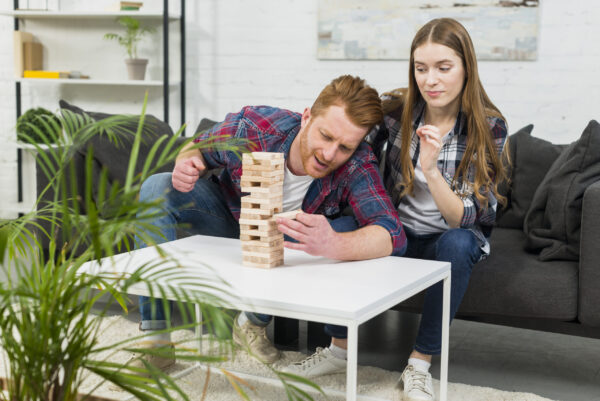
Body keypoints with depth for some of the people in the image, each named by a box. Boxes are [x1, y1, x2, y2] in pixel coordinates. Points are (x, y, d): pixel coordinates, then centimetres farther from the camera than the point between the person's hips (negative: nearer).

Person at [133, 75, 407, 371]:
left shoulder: (357, 165, -33)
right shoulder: (252, 127, -31)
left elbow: (393, 235, -47)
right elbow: (199, 146, -9)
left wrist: (333, 245, -67)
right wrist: (186, 164, -35)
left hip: (289, 245, 0)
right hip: (230, 219, 1)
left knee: (346, 230, -31)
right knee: (158, 188, -23)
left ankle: (255, 321, -10)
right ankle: (155, 334, -24)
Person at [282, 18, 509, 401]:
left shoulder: (489, 126, -16)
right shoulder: (394, 110, -10)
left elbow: (463, 218, -22)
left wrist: (431, 169, -39)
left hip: (454, 238, -2)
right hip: (397, 235, 2)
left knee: (457, 244, -36)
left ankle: (420, 365, -20)